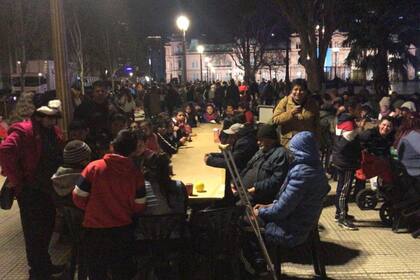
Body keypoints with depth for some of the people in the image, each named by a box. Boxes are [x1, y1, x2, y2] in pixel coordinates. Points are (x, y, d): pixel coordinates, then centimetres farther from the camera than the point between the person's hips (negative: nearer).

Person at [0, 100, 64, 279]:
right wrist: (17, 181, -23)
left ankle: (44, 264, 38)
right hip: (30, 191, -8)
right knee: (34, 232, 3)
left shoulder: (55, 132, 7)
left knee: (47, 227, 20)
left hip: (48, 189, 8)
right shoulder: (24, 131, -17)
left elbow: (59, 156, 19)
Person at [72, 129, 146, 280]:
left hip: (94, 229, -1)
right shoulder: (136, 173, -11)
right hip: (123, 230, 1)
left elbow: (78, 197, -8)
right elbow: (139, 206, -3)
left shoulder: (94, 167, -14)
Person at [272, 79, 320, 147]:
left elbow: (316, 126, 8)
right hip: (289, 141, -2)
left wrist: (316, 142, 6)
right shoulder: (285, 102, -4)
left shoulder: (312, 104, 2)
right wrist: (291, 113, -20)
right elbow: (275, 120, -11)